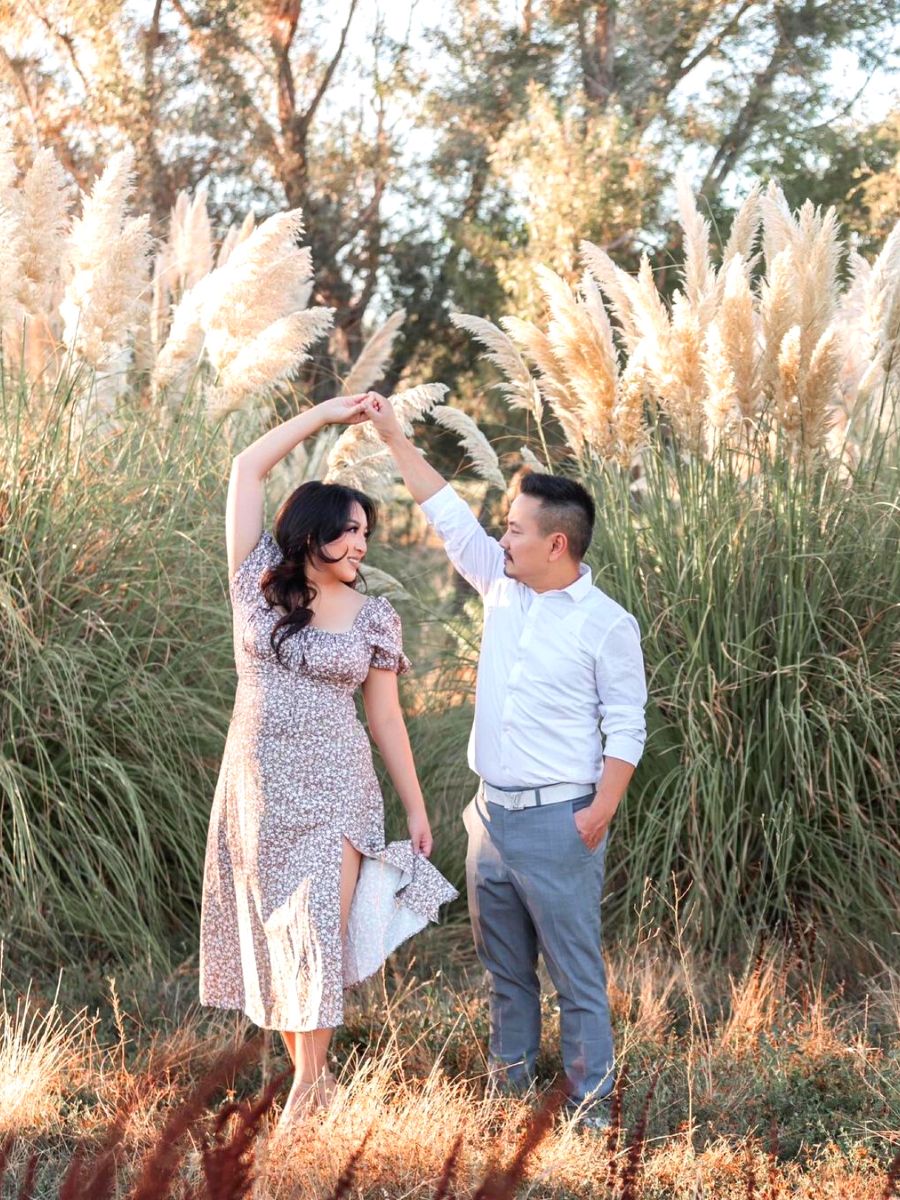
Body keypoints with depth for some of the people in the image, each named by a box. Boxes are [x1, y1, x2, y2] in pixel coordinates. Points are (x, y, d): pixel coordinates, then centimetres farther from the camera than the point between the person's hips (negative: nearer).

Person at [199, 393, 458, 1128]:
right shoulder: (260, 584, -1)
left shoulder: (373, 617, -1)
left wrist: (417, 808, 6)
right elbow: (249, 468, -2)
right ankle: (312, 1075, 18)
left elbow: (385, 717, 6)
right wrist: (327, 413, -2)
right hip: (257, 789, 2)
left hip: (334, 793, -1)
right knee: (270, 933, 6)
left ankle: (309, 1082, 4)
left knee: (317, 933, -8)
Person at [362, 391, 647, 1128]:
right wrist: (396, 440, 10)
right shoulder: (503, 587, 7)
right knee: (504, 964, 16)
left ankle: (591, 1103, 4)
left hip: (557, 821, -7)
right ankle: (509, 1080, 27)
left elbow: (626, 727, -10)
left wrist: (602, 809, -18)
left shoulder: (606, 625, -11)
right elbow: (451, 516, 12)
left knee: (576, 969, -2)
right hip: (492, 813, 7)